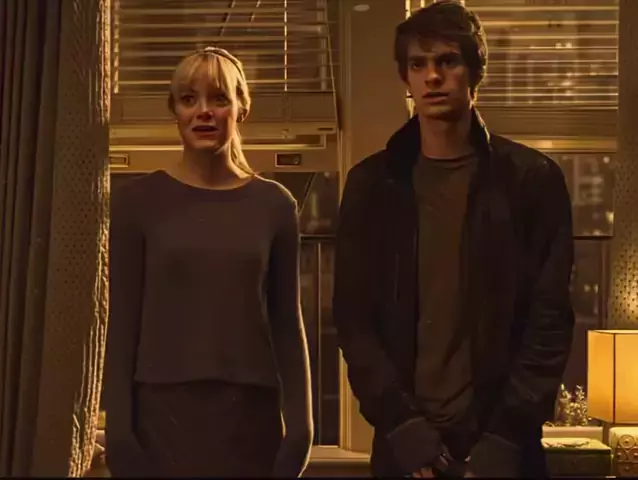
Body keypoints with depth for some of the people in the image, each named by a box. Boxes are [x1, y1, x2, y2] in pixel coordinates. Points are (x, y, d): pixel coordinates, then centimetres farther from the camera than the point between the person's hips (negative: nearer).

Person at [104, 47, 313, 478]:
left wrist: (300, 423, 0)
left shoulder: (273, 204, 4)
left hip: (250, 412, 1)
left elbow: (287, 322, 5)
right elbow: (122, 322, -1)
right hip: (162, 410, -1)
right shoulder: (137, 201, 0)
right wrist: (119, 428, -6)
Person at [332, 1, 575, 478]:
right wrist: (399, 420, -10)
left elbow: (551, 319, -3)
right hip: (406, 439, 1)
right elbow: (353, 317, 1)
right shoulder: (372, 184, 4)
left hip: (501, 437, -1)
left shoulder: (533, 179, 0)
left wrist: (507, 434, -11)